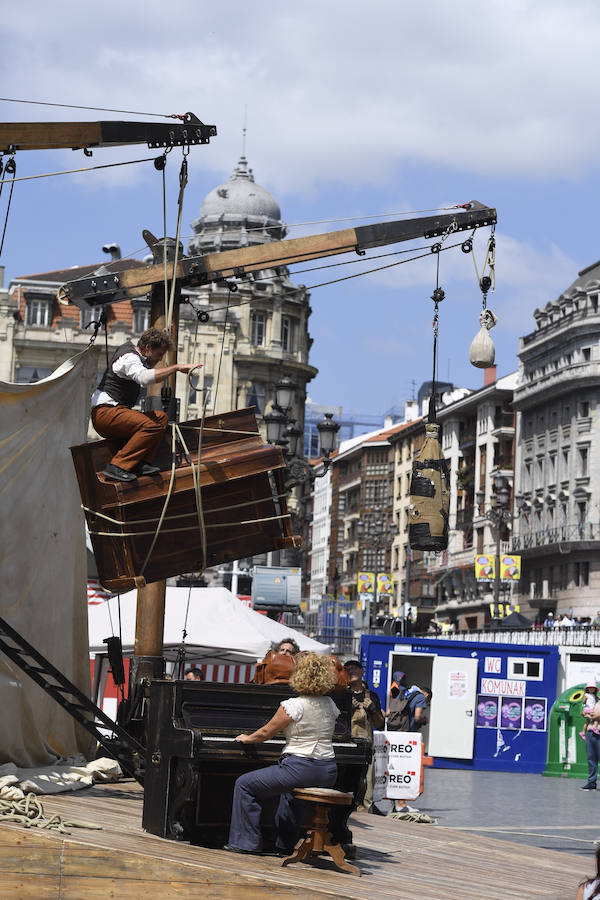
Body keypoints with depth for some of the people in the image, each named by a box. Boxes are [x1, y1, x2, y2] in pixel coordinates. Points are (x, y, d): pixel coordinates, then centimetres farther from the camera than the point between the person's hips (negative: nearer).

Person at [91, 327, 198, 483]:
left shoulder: (131, 347, 19)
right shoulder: (129, 358, -15)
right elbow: (145, 377, -38)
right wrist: (176, 367, -35)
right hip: (104, 412, -10)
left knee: (161, 417, 7)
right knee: (151, 426, -27)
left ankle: (140, 464, -6)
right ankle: (117, 466, -29)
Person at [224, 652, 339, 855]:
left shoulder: (294, 705, -12)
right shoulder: (330, 705, 7)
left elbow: (265, 733, -3)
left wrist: (247, 738, 17)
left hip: (301, 767, -8)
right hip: (328, 774, 8)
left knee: (244, 784, 6)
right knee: (289, 787, 39)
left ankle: (246, 841, 4)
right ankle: (285, 842, 39)